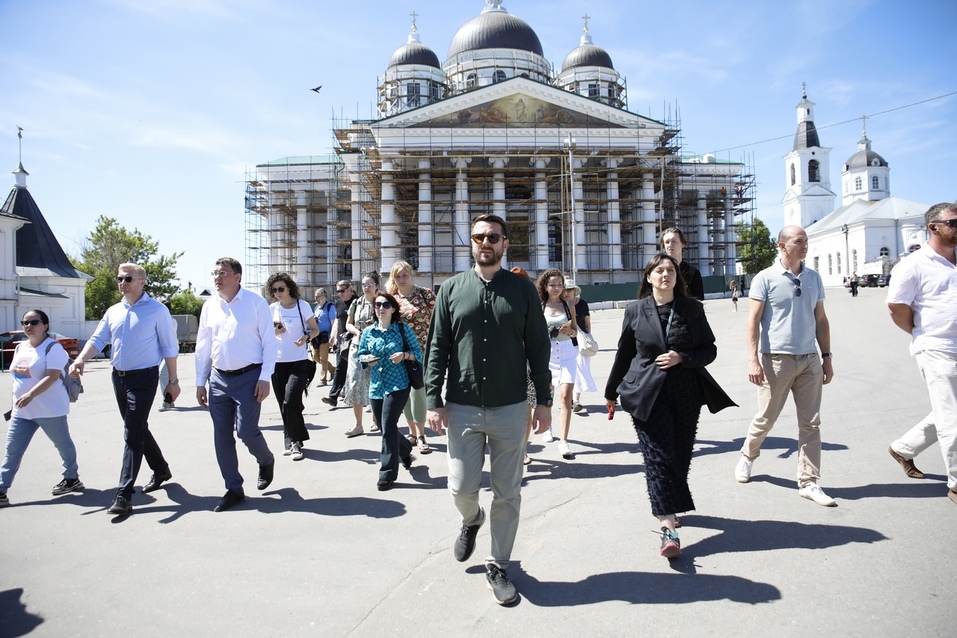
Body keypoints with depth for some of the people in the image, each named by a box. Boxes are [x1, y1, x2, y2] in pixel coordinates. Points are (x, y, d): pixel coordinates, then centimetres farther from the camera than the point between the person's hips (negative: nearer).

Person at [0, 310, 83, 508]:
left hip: (50, 410, -7)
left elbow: (52, 376, -23)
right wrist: (16, 402, 18)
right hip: (22, 411, 7)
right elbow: (17, 377, 20)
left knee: (63, 444, 10)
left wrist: (30, 394, -34)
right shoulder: (20, 347, 12)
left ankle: (72, 479, 26)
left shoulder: (52, 347, -13)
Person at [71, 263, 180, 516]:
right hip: (119, 377, 7)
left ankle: (124, 495, -5)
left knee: (133, 434, -8)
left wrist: (173, 381, -7)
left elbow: (169, 347, -6)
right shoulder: (113, 311, 10)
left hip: (143, 378, -7)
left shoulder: (156, 310, -7)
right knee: (138, 429, 17)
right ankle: (161, 470, 37)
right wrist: (81, 359, -13)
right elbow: (98, 339, 7)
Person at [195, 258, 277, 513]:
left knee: (246, 430, -9)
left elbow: (269, 342, -6)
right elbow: (203, 346, 14)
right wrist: (200, 382, 11)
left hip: (248, 377, -5)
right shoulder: (209, 306, 9)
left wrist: (265, 378, -12)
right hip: (218, 379, 5)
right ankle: (234, 489, 20)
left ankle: (266, 461, 24)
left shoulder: (256, 303, -6)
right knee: (222, 437, 6)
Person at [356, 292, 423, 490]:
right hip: (376, 386, 5)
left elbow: (418, 353, 0)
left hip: (398, 385, -5)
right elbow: (360, 354, 14)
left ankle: (387, 474, 0)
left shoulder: (403, 328, -2)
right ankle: (405, 450, 44)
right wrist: (366, 359, -7)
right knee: (386, 429, 12)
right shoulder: (368, 332, 7)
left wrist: (404, 355, -19)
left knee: (388, 427, -12)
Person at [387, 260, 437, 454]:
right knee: (404, 392, 10)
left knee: (417, 391, -8)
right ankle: (413, 432, 24)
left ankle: (420, 435, 5)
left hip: (421, 351, -4)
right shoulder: (391, 299, 6)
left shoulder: (426, 294, -4)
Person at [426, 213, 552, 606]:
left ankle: (498, 565, 27)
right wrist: (434, 401, -3)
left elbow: (538, 348, 4)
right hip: (462, 408, 0)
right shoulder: (452, 289, 4)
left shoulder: (523, 290, 2)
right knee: (462, 487, 3)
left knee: (508, 493, 8)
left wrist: (544, 401, 2)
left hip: (510, 408, 0)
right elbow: (437, 348, 3)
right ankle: (472, 519, 40)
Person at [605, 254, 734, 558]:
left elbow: (709, 349, 6)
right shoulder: (635, 310, 3)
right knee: (658, 456, -8)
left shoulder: (693, 309, 5)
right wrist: (611, 392, 15)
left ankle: (670, 507, 33)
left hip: (687, 393, 2)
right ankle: (668, 528, -10)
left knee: (681, 454, 9)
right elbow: (624, 353, 9)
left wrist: (681, 358, -13)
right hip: (648, 393, -2)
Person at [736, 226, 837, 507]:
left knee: (811, 424, 5)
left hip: (809, 360, 5)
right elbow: (753, 320, -8)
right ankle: (747, 456, 33)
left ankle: (808, 482, 14)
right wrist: (753, 359, -14)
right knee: (765, 418, 7)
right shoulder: (765, 278, -5)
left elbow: (821, 320, 14)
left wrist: (827, 357, 11)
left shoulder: (814, 278, 9)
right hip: (776, 360, -4)